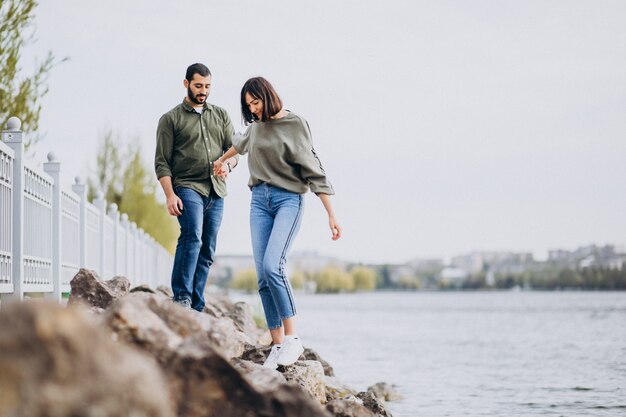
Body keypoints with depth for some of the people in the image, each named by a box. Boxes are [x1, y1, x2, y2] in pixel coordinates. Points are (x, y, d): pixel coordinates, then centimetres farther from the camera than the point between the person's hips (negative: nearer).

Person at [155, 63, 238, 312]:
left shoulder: (221, 116, 20)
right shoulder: (171, 119, 7)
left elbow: (233, 150, 16)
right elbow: (162, 162, 1)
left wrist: (228, 165, -8)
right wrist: (170, 194, -12)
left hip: (216, 192, 5)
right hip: (187, 188, -5)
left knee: (207, 251, 2)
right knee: (192, 238, -25)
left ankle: (196, 310, 5)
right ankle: (181, 299, -27)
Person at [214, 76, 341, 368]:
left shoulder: (295, 124, -6)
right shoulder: (256, 127, 12)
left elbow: (313, 170, -9)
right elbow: (240, 144, 37)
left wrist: (331, 215, -13)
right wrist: (222, 160, 57)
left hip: (288, 200, -6)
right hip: (260, 201, 6)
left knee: (273, 266, -24)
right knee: (263, 276, -4)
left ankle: (292, 338, -19)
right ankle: (277, 344, -3)